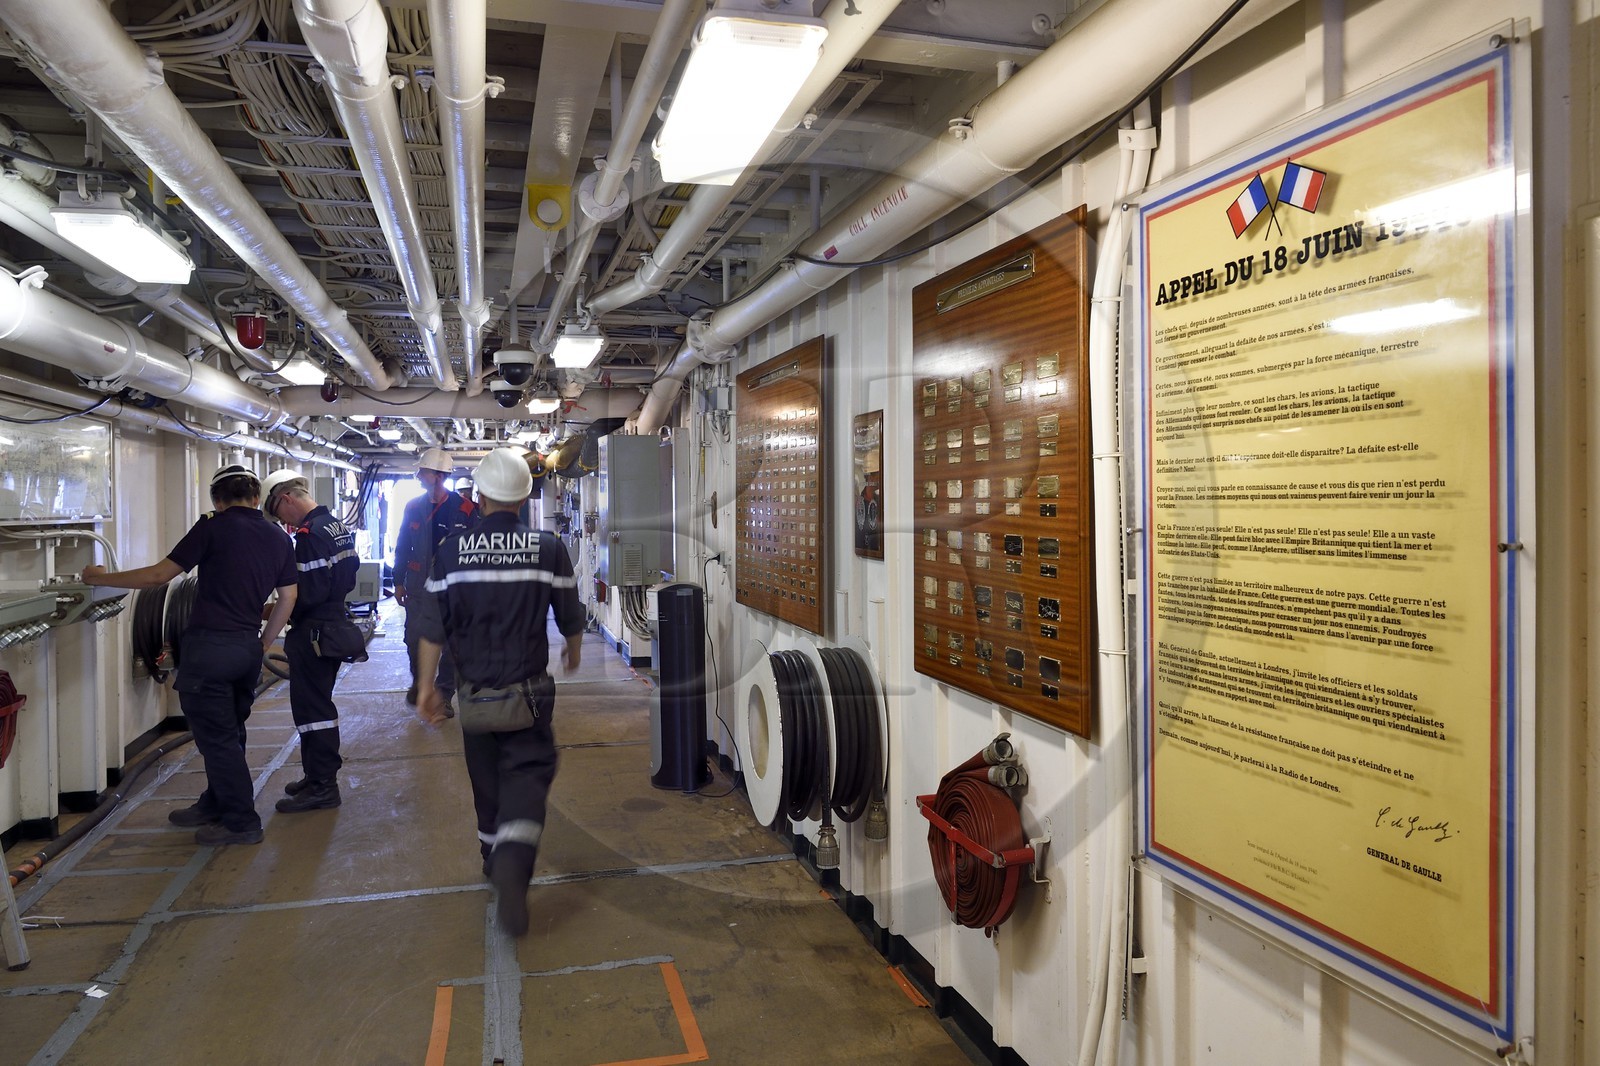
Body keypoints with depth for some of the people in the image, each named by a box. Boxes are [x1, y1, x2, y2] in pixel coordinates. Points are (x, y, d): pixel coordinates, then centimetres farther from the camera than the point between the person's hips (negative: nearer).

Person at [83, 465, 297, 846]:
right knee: (229, 733, 20)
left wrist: (101, 578, 7)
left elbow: (159, 575, -7)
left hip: (209, 646, -6)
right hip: (248, 647, 6)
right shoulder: (279, 538, 8)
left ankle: (242, 823, 8)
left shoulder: (213, 528, -8)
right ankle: (214, 805, 34)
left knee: (217, 737, 3)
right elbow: (288, 598, 10)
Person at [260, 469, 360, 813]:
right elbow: (348, 577, 16)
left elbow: (308, 593, -23)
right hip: (336, 623, 10)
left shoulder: (310, 533, -20)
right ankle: (322, 775, 29)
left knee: (311, 706, -2)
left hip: (313, 632, -10)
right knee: (319, 703, 19)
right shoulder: (337, 525, 10)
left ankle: (321, 787, 5)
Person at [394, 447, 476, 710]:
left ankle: (444, 693, 15)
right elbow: (402, 547, 11)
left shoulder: (464, 509, -6)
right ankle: (419, 681, 32)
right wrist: (399, 582, 8)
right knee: (414, 637, 8)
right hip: (418, 584, 3)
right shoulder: (414, 507, 5)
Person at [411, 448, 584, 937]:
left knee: (487, 780, 19)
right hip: (528, 690, -2)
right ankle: (514, 864, -23)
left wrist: (427, 686, 7)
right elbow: (571, 619, 2)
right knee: (528, 774, 0)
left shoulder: (453, 549, -5)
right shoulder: (549, 548, -8)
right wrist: (573, 651, 24)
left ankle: (494, 858, 36)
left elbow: (432, 628, -4)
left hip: (475, 691, 2)